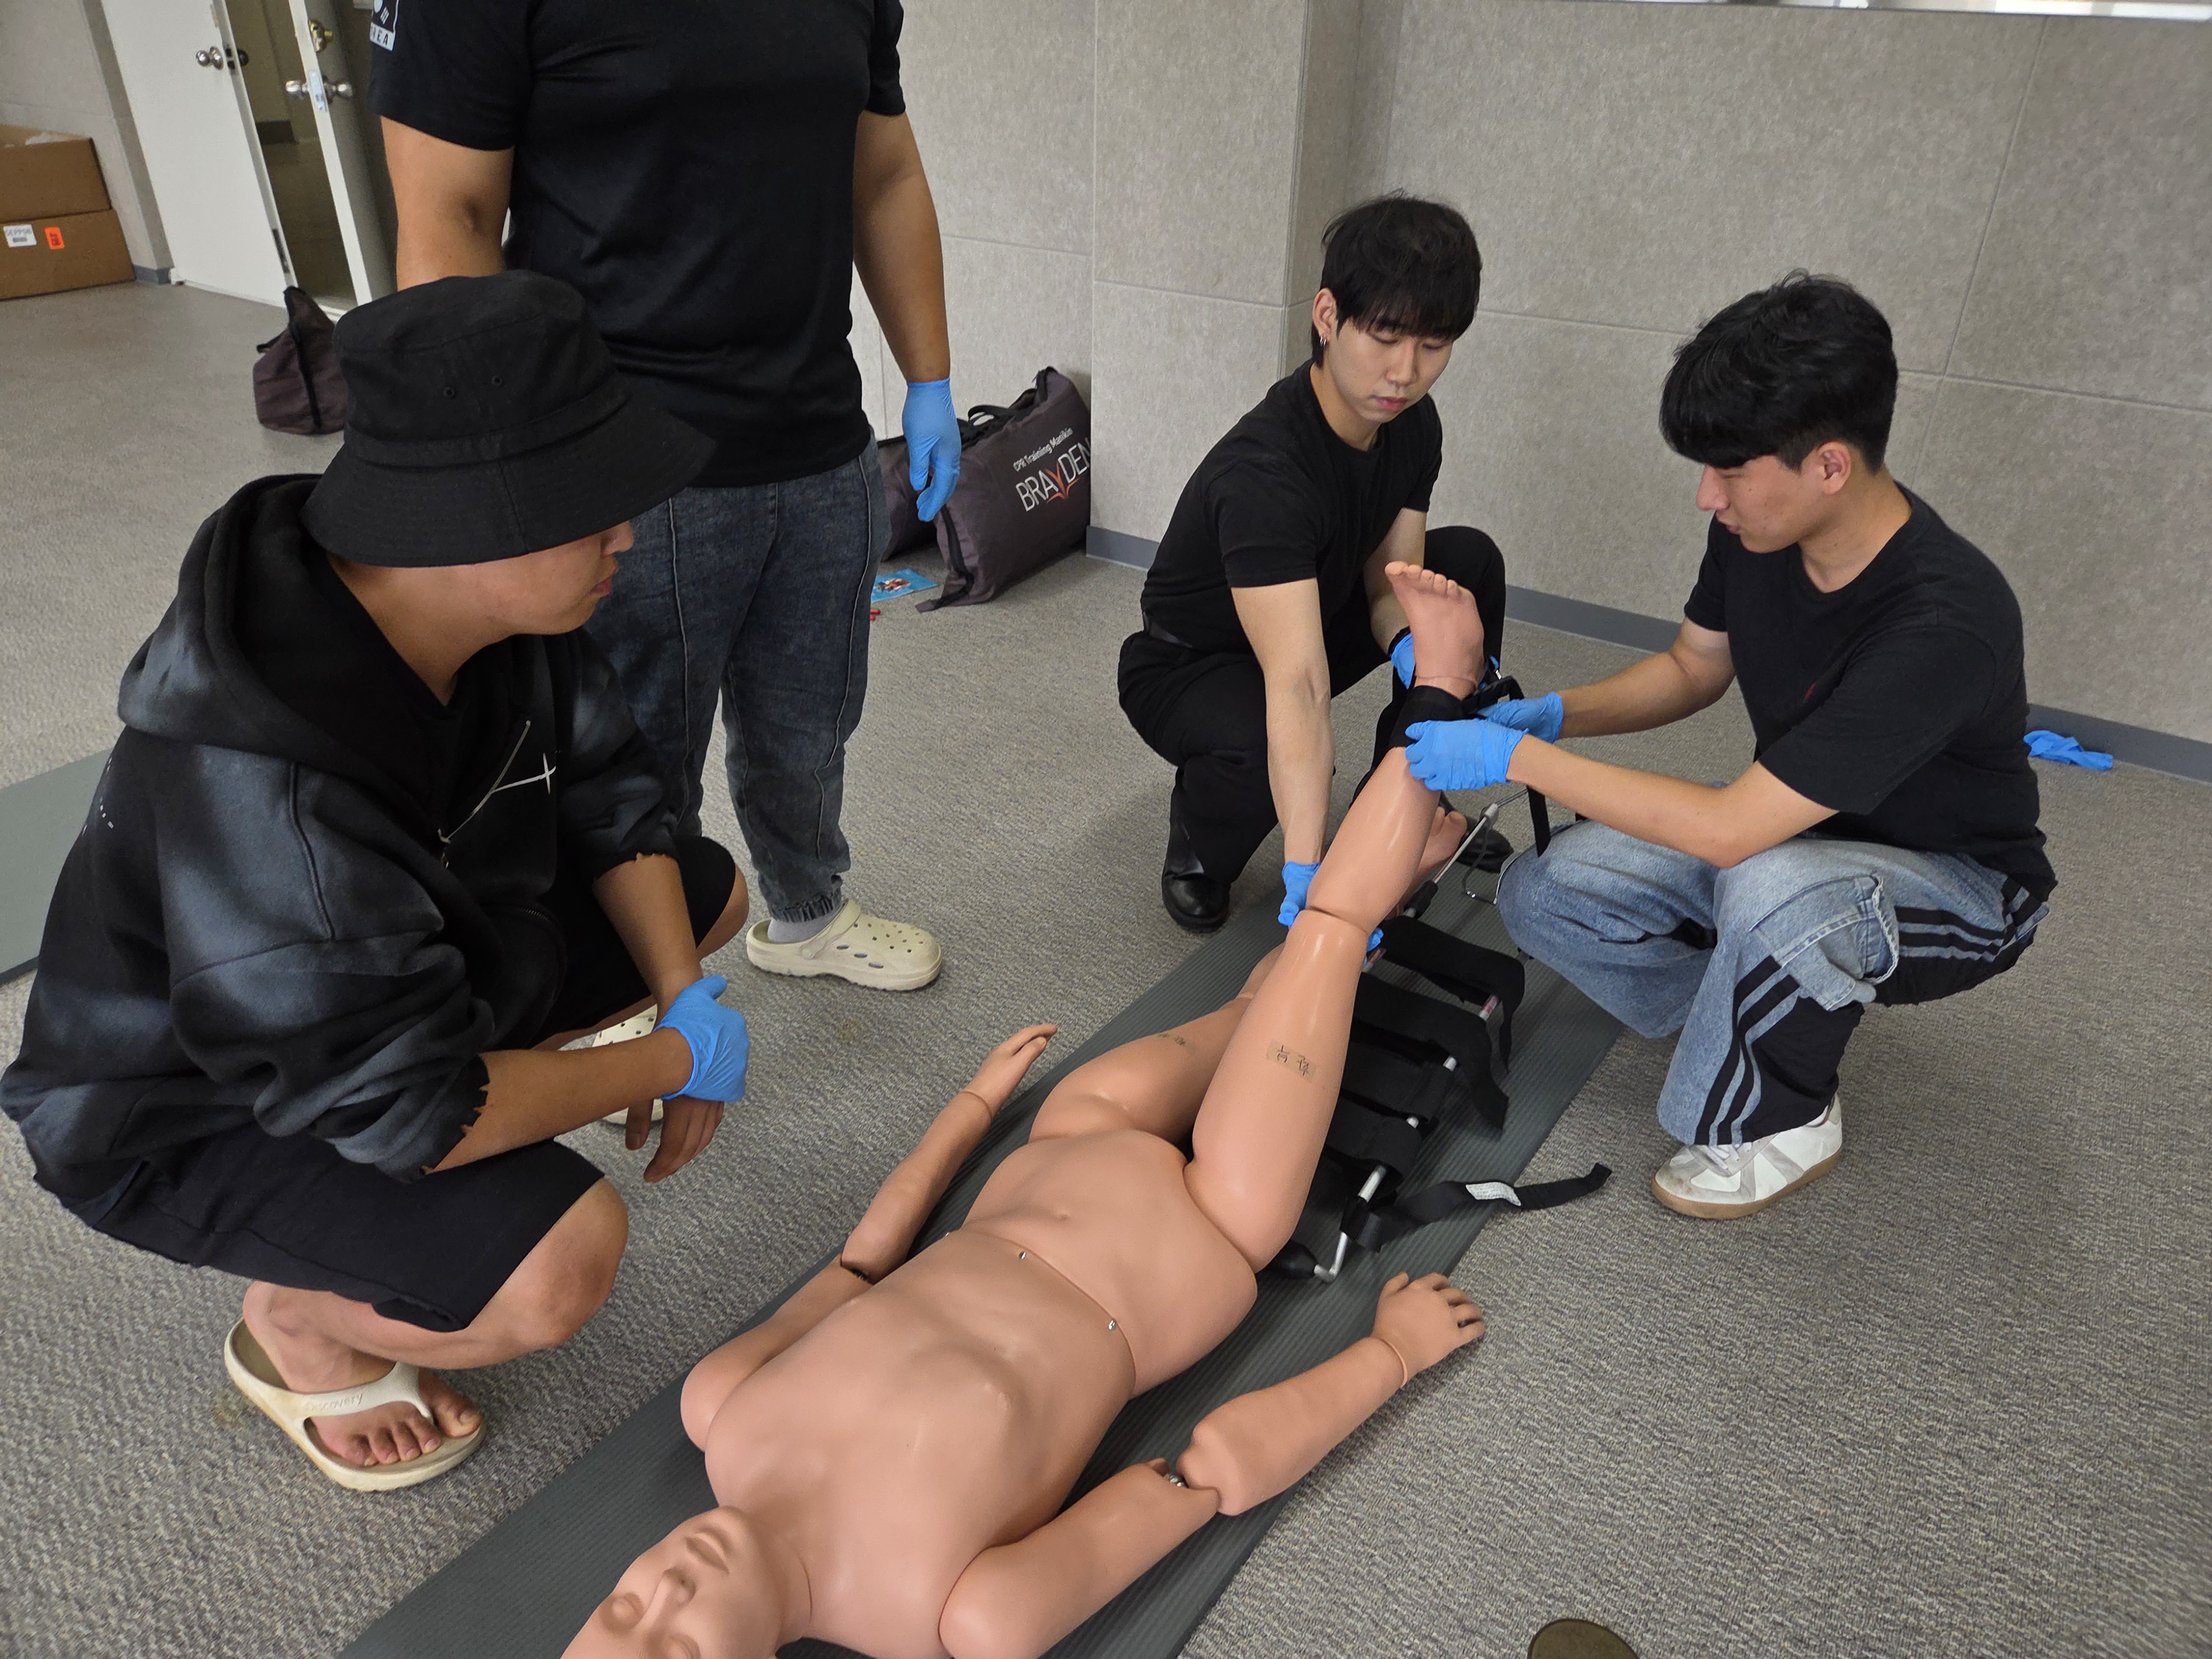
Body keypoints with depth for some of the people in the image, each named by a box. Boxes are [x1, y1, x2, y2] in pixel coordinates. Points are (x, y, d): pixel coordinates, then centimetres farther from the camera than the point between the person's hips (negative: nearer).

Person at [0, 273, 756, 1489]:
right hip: (193, 1113, -8)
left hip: (412, 956, 8)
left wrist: (688, 1003, -15)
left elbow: (611, 798, -4)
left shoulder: (505, 605, -17)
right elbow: (410, 1107, -35)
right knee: (558, 1268, -30)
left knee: (709, 891, 8)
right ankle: (293, 1321, 3)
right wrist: (678, 1062, -24)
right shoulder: (264, 790, -40)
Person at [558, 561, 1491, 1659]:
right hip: (1192, 1243, -4)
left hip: (1038, 1189, 4)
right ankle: (1442, 683, 17)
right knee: (1326, 929, -3)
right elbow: (1219, 1467, -24)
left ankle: (1397, 860, 43)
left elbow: (853, 1267, -2)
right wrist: (1392, 1353, -11)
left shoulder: (724, 1414, -20)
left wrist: (979, 1095, 10)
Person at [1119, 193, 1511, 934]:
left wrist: (1419, 653, -33)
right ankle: (1198, 839, -2)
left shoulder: (1410, 422, -10)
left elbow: (1392, 586, -8)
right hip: (1186, 668, -8)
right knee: (1257, 744, -40)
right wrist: (1306, 874, -51)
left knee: (1471, 560, -4)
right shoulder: (1263, 472, -36)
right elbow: (1298, 685, -46)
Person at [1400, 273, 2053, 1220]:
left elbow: (1730, 830, -38)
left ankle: (1782, 1127, -11)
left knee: (1772, 891, -42)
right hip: (1788, 835, 7)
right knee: (1539, 893, -11)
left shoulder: (1944, 625, -36)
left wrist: (1516, 757, -33)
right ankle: (1782, 1013, 7)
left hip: (1956, 884, -7)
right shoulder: (1758, 532, -14)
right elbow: (1693, 668, 6)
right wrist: (1553, 713, -12)